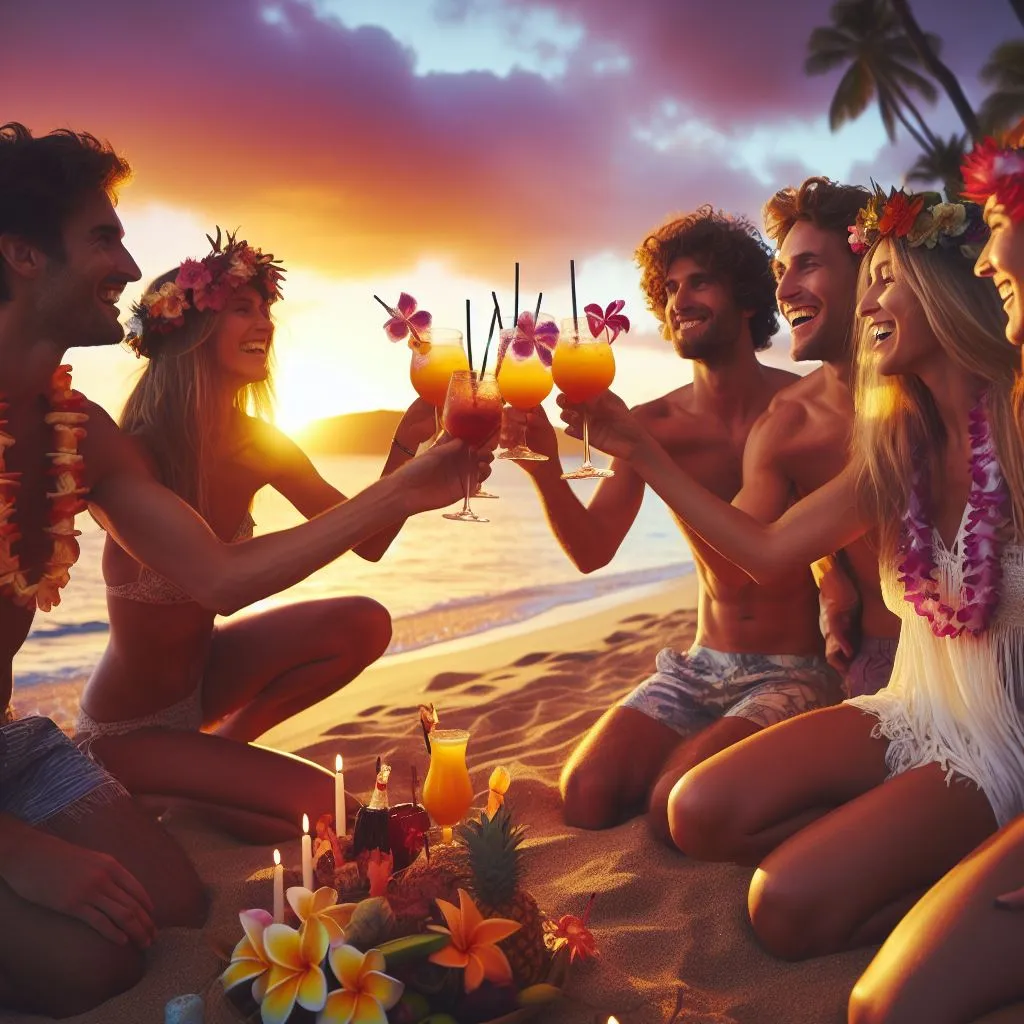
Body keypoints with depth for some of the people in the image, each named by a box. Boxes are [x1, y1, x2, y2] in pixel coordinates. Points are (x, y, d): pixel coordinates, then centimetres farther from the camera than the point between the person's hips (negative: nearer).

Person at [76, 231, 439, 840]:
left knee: (365, 625, -8)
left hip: (200, 673, 7)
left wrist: (406, 448, -22)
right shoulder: (137, 455, -25)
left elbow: (369, 543, -6)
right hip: (128, 730, -7)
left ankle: (222, 744, 7)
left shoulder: (258, 446, -5)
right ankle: (179, 786, 9)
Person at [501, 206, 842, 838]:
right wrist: (546, 469, -22)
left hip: (797, 670, -4)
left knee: (678, 809, -25)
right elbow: (592, 551, -5)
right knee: (587, 796, -14)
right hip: (700, 666, 4)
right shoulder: (652, 424, 1)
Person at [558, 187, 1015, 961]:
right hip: (914, 716, 6)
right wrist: (643, 452, 2)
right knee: (699, 814, -9)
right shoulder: (898, 445, 2)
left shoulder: (1012, 428, -17)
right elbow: (769, 551, 3)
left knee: (789, 908, -19)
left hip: (998, 744, -6)